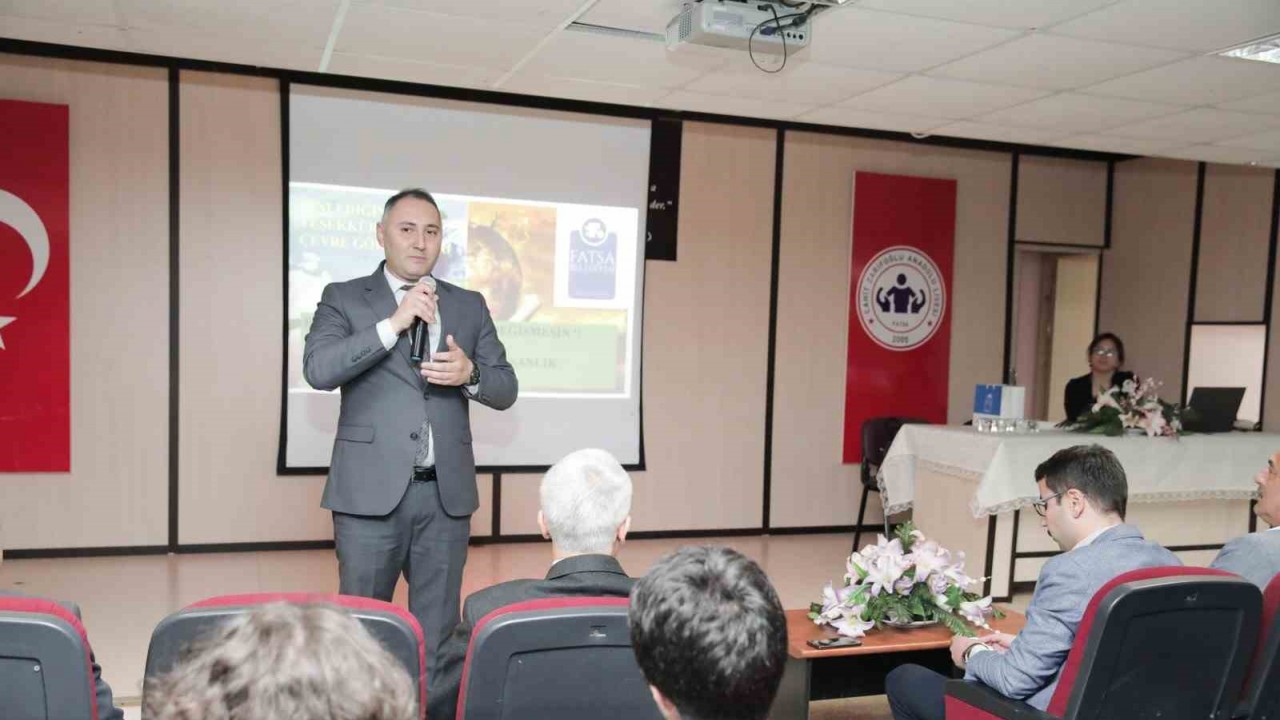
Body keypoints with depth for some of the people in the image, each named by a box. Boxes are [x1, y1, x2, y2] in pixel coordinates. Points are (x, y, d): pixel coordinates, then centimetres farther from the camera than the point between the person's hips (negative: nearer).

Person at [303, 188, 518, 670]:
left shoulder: (470, 305, 12)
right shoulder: (344, 298, 4)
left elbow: (505, 391, 10)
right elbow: (317, 370, -13)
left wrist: (470, 374, -12)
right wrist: (393, 323, -18)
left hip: (446, 493, 3)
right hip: (371, 492, -2)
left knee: (439, 635, 10)